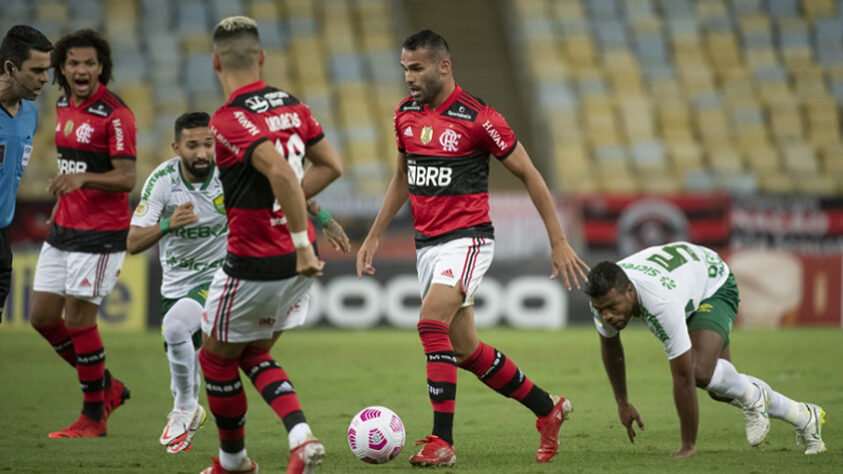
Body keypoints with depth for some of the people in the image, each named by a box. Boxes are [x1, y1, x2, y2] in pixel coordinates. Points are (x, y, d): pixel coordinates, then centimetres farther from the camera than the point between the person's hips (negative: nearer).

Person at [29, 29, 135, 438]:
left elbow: (126, 178, -19)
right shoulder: (64, 106, 10)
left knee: (78, 319, -7)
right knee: (42, 317, 7)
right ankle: (107, 388, 23)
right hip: (63, 231, 8)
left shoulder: (115, 114, -15)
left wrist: (82, 178, -33)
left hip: (101, 233, -8)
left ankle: (93, 416, 7)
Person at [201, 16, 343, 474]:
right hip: (296, 263, 7)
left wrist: (302, 246, -28)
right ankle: (300, 435, 1)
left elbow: (281, 172, -32)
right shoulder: (291, 105, 4)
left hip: (253, 263, -7)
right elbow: (330, 165, 12)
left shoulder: (229, 119, -19)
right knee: (254, 355, 21)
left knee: (217, 357, 16)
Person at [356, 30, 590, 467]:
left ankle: (442, 442, -22)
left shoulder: (478, 118, -13)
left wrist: (558, 242, -6)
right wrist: (374, 237, 19)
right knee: (464, 348, 10)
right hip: (426, 244, 7)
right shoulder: (406, 114, 6)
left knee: (432, 324, -25)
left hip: (467, 238, -7)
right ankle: (547, 409, 29)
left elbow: (528, 173, -6)